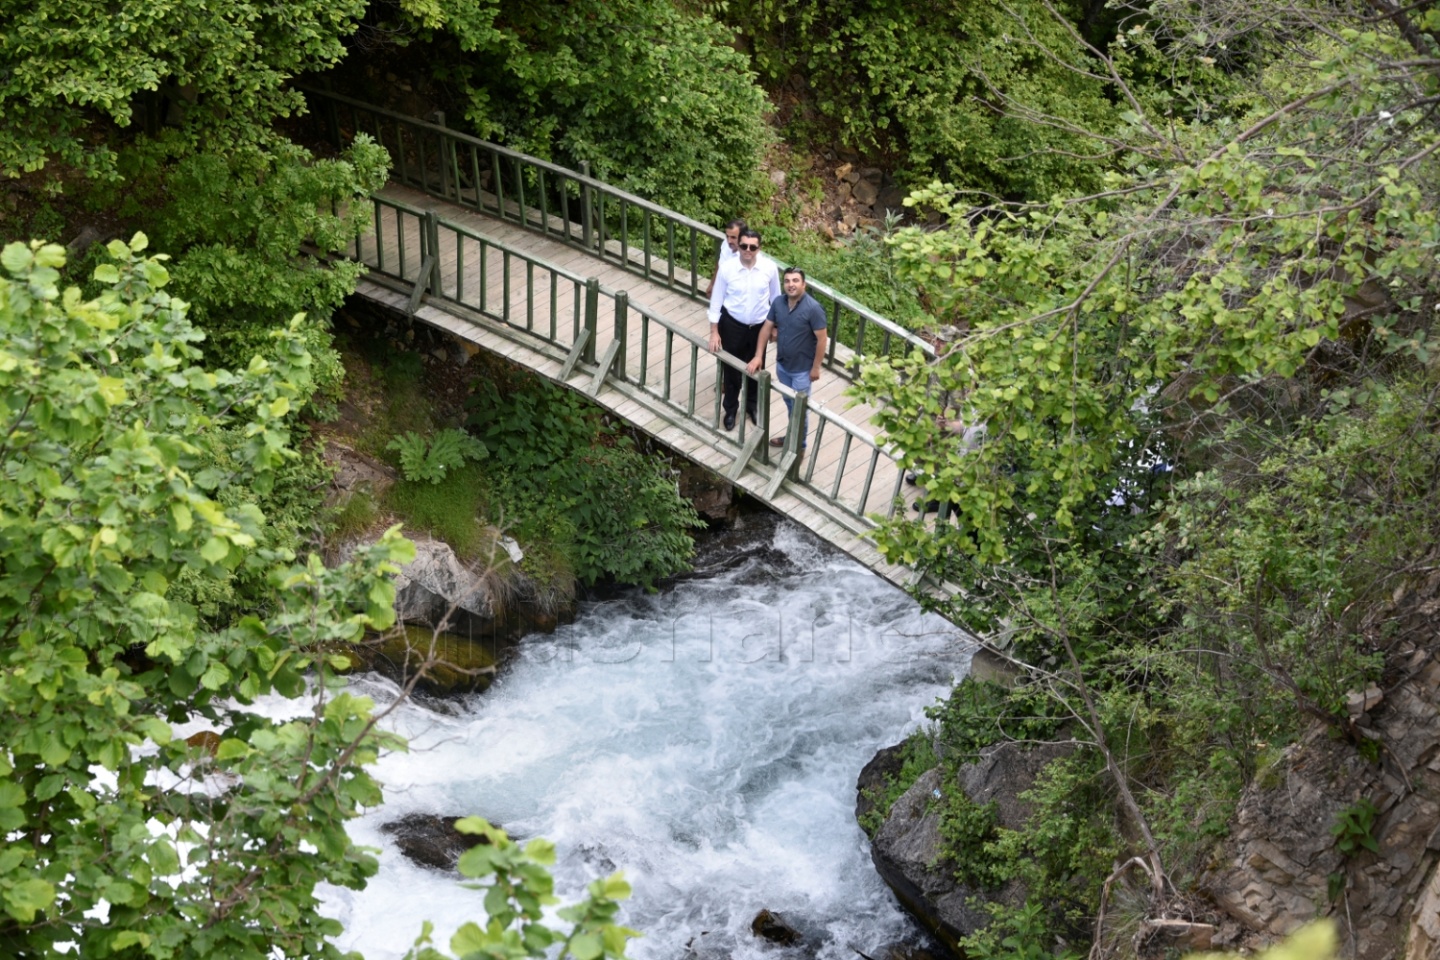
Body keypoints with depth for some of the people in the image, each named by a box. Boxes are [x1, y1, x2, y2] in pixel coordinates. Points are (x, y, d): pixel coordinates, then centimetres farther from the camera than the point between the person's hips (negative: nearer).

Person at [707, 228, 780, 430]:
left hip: (759, 326, 1)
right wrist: (714, 332, -9)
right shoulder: (726, 268, -18)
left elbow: (776, 297, 0)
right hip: (733, 325, -1)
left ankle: (752, 406, 45)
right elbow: (716, 300, -9)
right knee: (732, 369, 13)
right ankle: (730, 410, 36)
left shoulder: (769, 267, -15)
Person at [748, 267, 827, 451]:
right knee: (789, 404, 25)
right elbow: (767, 328, 3)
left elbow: (821, 339, -19)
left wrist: (816, 367, -14)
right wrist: (758, 356, -2)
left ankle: (800, 446, 27)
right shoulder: (778, 302, -8)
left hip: (802, 369, -6)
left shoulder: (813, 308, -25)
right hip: (782, 365, 6)